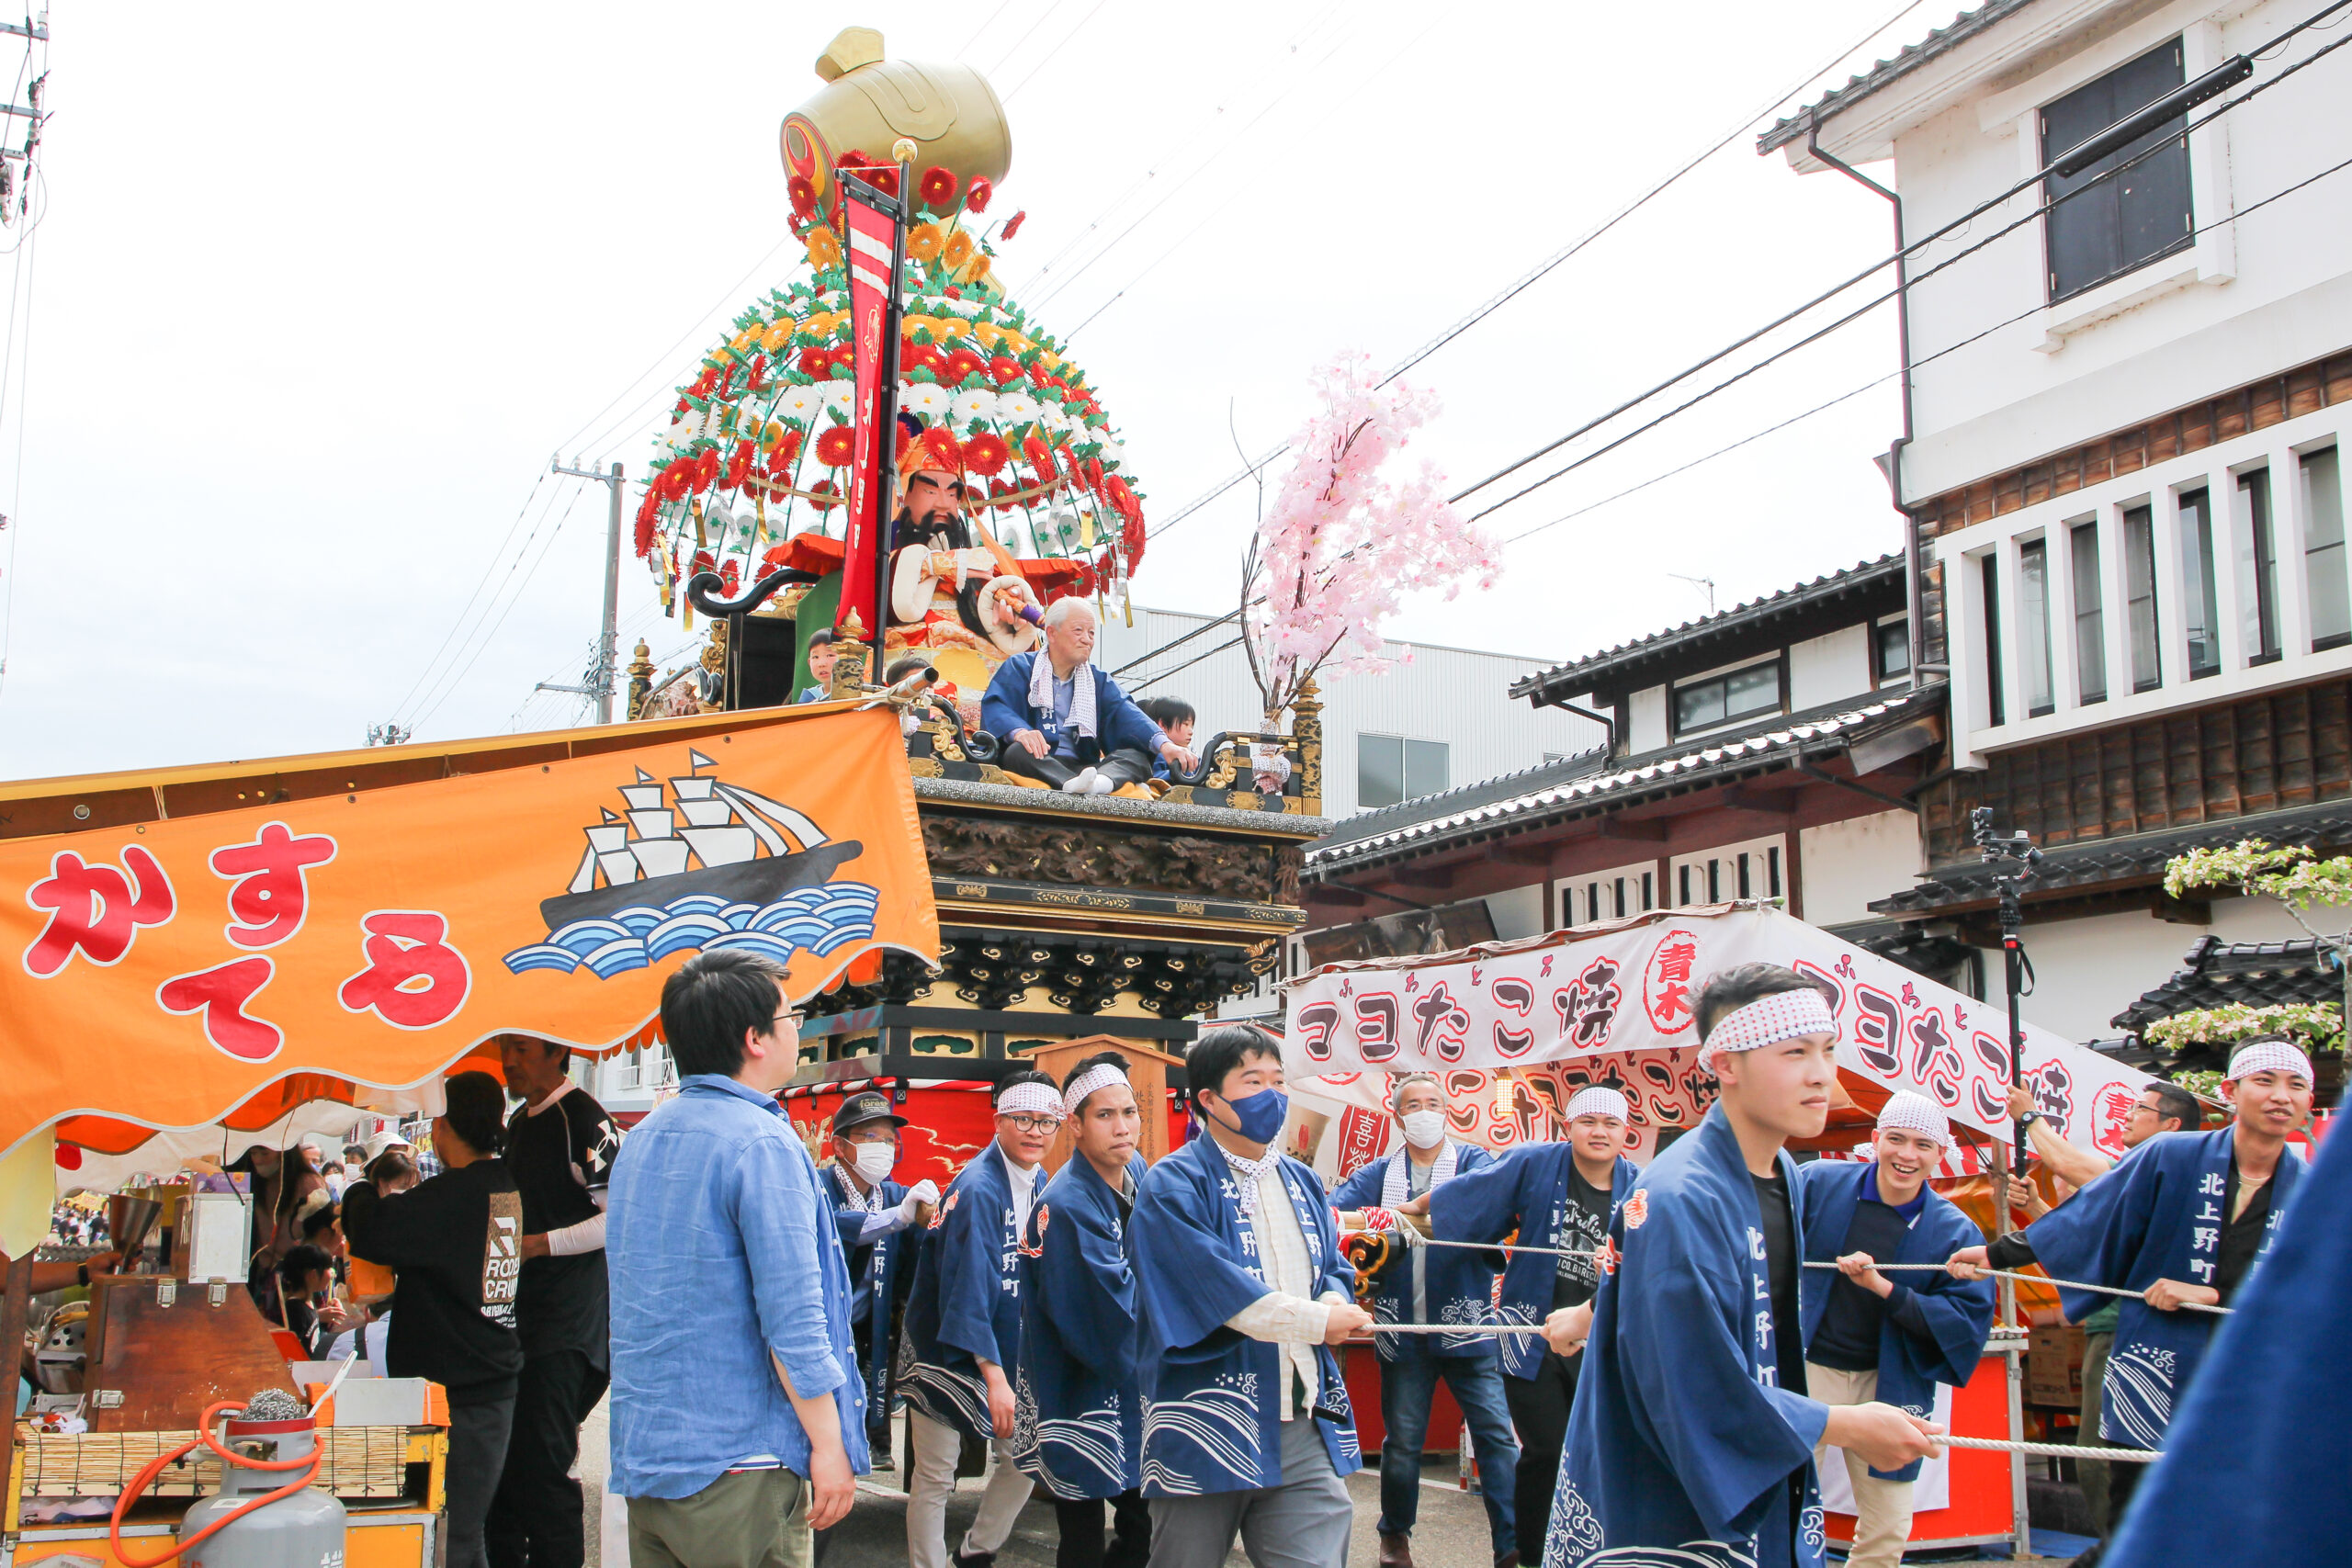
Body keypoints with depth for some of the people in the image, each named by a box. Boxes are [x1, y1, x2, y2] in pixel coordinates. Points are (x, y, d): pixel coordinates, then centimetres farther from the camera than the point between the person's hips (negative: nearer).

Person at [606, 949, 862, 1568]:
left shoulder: (638, 1140, 11)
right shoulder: (762, 1144, -15)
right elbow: (792, 1320, -18)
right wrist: (828, 1445, -12)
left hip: (640, 1461, 8)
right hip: (734, 1466, -8)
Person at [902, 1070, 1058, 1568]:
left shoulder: (1038, 1186, 4)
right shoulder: (978, 1189, -21)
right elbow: (968, 1288, -25)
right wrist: (994, 1376, -29)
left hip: (1008, 1357, 8)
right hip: (949, 1354, -8)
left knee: (1022, 1460, 11)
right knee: (934, 1476, -1)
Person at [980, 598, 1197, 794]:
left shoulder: (1098, 680, 22)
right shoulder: (1018, 668, 10)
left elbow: (1126, 713, 4)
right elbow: (994, 707, -8)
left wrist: (1163, 744, -17)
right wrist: (1019, 731, -32)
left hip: (1083, 767, 4)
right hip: (1039, 765, -4)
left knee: (1138, 757, -18)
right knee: (1018, 751, -34)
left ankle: (1100, 782, -52)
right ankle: (1075, 786, -59)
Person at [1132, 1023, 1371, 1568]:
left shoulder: (1302, 1183, 17)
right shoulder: (1174, 1185, -8)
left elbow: (1334, 1268, 17)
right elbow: (1218, 1288, -19)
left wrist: (1335, 1300, -7)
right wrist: (1319, 1321, -15)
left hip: (1304, 1430, 5)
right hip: (1208, 1430, -5)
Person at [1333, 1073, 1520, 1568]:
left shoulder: (1472, 1160, 3)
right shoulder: (1379, 1173, 11)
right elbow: (1333, 1210, -4)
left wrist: (1414, 1206, -32)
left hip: (1466, 1323, -2)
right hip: (1404, 1331, 2)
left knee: (1497, 1433, -6)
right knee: (1402, 1440, 11)